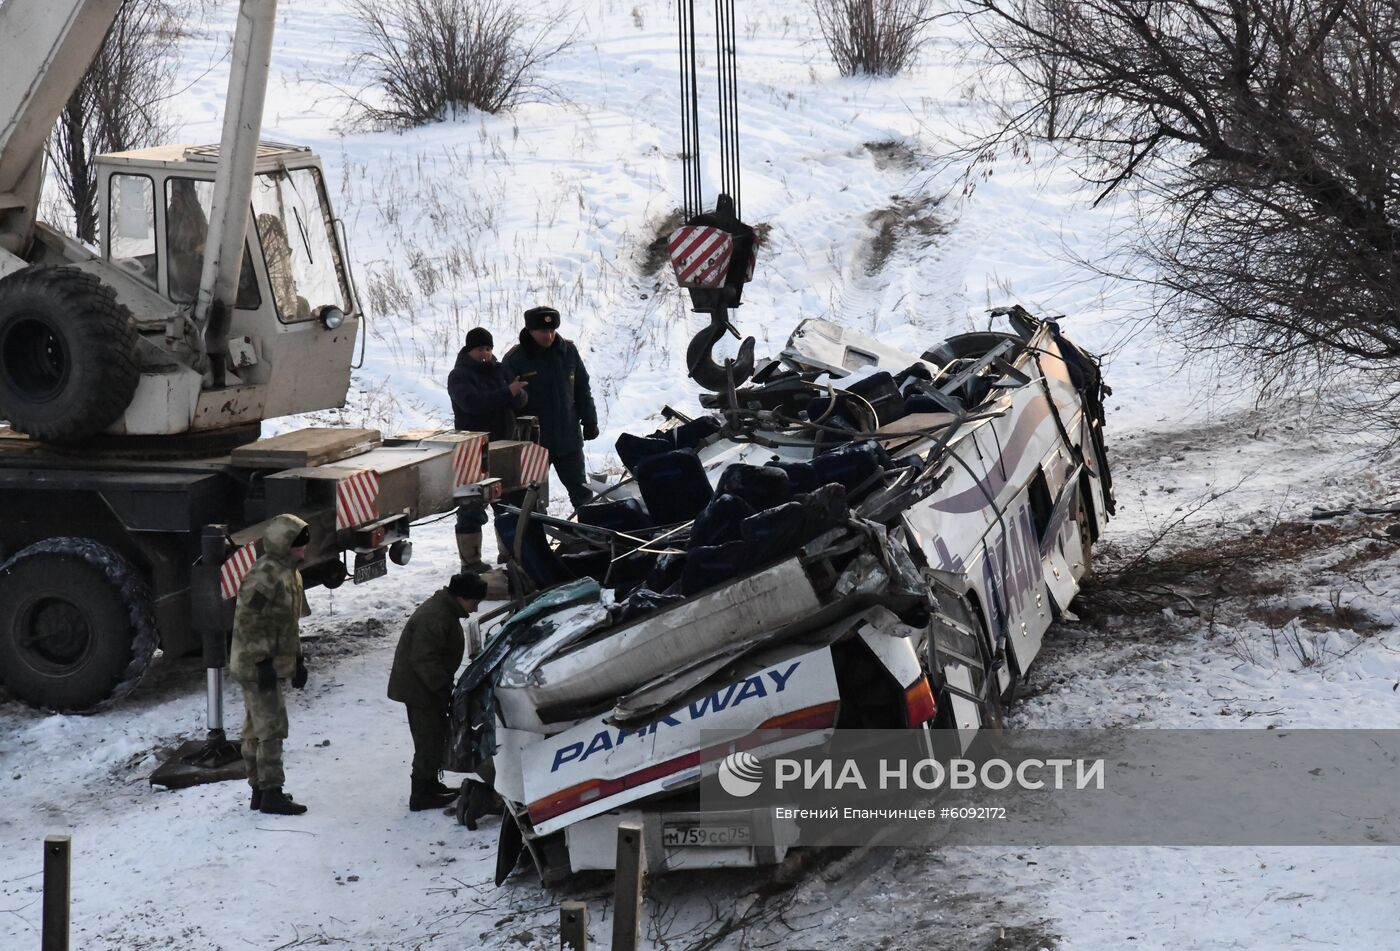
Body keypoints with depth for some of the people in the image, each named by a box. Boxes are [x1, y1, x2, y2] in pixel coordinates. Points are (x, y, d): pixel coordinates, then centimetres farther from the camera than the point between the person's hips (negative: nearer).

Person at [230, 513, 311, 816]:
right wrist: (263, 662, -23)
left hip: (272, 664, 10)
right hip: (258, 667, -10)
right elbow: (248, 621, -23)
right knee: (271, 728, -8)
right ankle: (271, 794, -4)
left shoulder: (288, 572, 13)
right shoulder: (265, 575, -20)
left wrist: (297, 660, 20)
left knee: (256, 729, 15)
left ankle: (259, 790, 22)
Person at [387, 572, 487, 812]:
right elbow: (424, 660, -29)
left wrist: (446, 683, 18)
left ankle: (430, 784, 30)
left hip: (427, 686, 10)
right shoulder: (435, 619, -27)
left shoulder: (446, 610, 8)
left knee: (436, 737, 18)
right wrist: (444, 687, -24)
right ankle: (422, 794, 1)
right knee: (430, 740, -5)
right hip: (418, 688, -10)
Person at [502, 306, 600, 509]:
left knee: (580, 491, 11)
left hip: (569, 438, 2)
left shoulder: (568, 351, 1)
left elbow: (582, 389, 11)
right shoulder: (515, 359, -9)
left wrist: (589, 421, 9)